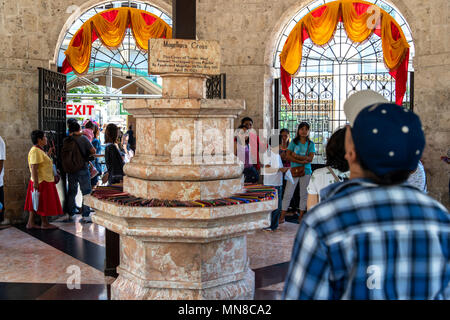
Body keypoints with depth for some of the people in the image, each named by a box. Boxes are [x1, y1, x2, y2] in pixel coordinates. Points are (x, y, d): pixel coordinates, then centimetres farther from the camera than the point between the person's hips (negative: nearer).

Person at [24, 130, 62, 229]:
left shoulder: (39, 150, 14)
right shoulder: (35, 151, -18)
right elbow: (34, 168, -24)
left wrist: (49, 153, 19)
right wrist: (35, 182, -27)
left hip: (45, 181, 10)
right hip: (42, 182, -10)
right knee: (44, 203, 0)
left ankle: (31, 223, 17)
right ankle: (45, 223, 10)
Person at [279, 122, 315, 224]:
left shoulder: (311, 144, 5)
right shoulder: (293, 142, 4)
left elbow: (310, 158, -6)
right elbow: (288, 156, -6)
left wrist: (296, 156, -14)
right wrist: (301, 161, -17)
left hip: (306, 171, 1)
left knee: (304, 194, 6)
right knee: (288, 193, -3)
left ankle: (301, 215, 15)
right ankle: (282, 216, 1)